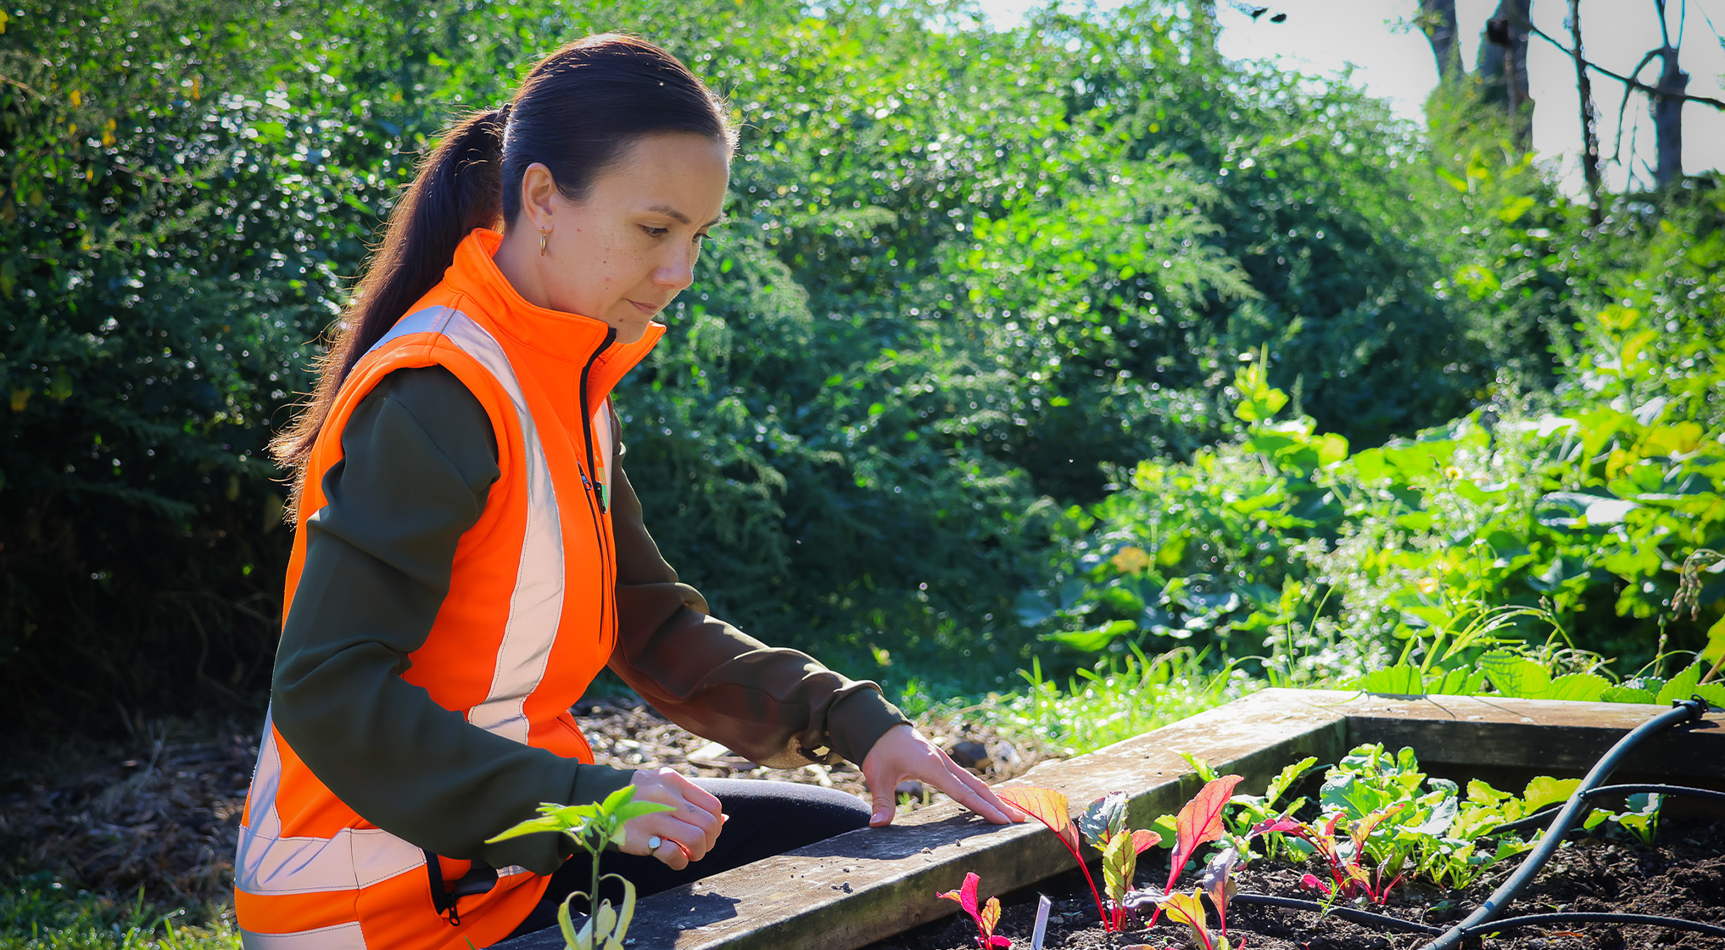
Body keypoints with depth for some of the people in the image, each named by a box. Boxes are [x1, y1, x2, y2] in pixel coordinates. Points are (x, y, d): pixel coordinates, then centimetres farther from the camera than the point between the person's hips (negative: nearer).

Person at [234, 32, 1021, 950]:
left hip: (511, 832, 9)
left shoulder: (572, 391, 8)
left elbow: (652, 622, 11)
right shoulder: (441, 395, -23)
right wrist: (586, 798, -31)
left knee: (849, 843, 13)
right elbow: (327, 693, -27)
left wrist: (855, 723, -1)